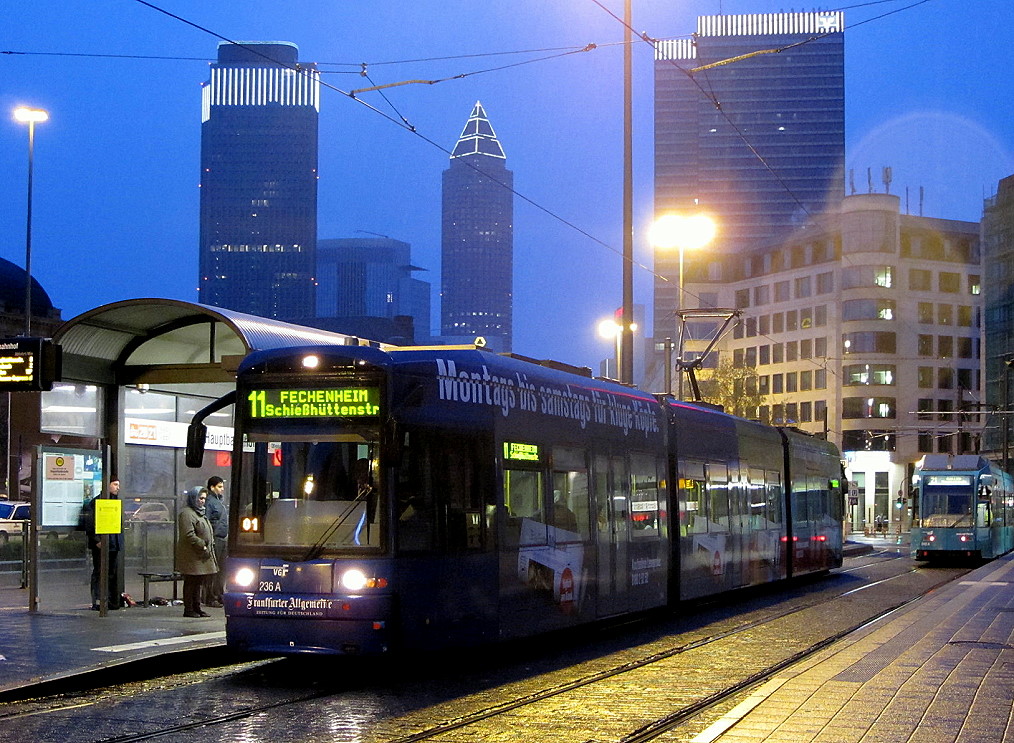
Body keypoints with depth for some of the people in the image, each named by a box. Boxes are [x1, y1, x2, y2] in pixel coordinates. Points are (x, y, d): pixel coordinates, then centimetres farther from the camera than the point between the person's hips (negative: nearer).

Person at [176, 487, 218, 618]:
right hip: (192, 556, -10)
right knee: (190, 583, -4)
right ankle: (188, 609, 0)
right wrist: (202, 545, -20)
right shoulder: (186, 513, -12)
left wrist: (210, 545, 14)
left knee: (198, 583, 12)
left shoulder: (199, 512, 21)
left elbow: (207, 532, 28)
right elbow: (189, 535, -20)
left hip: (202, 555, 10)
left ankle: (196, 608, 18)